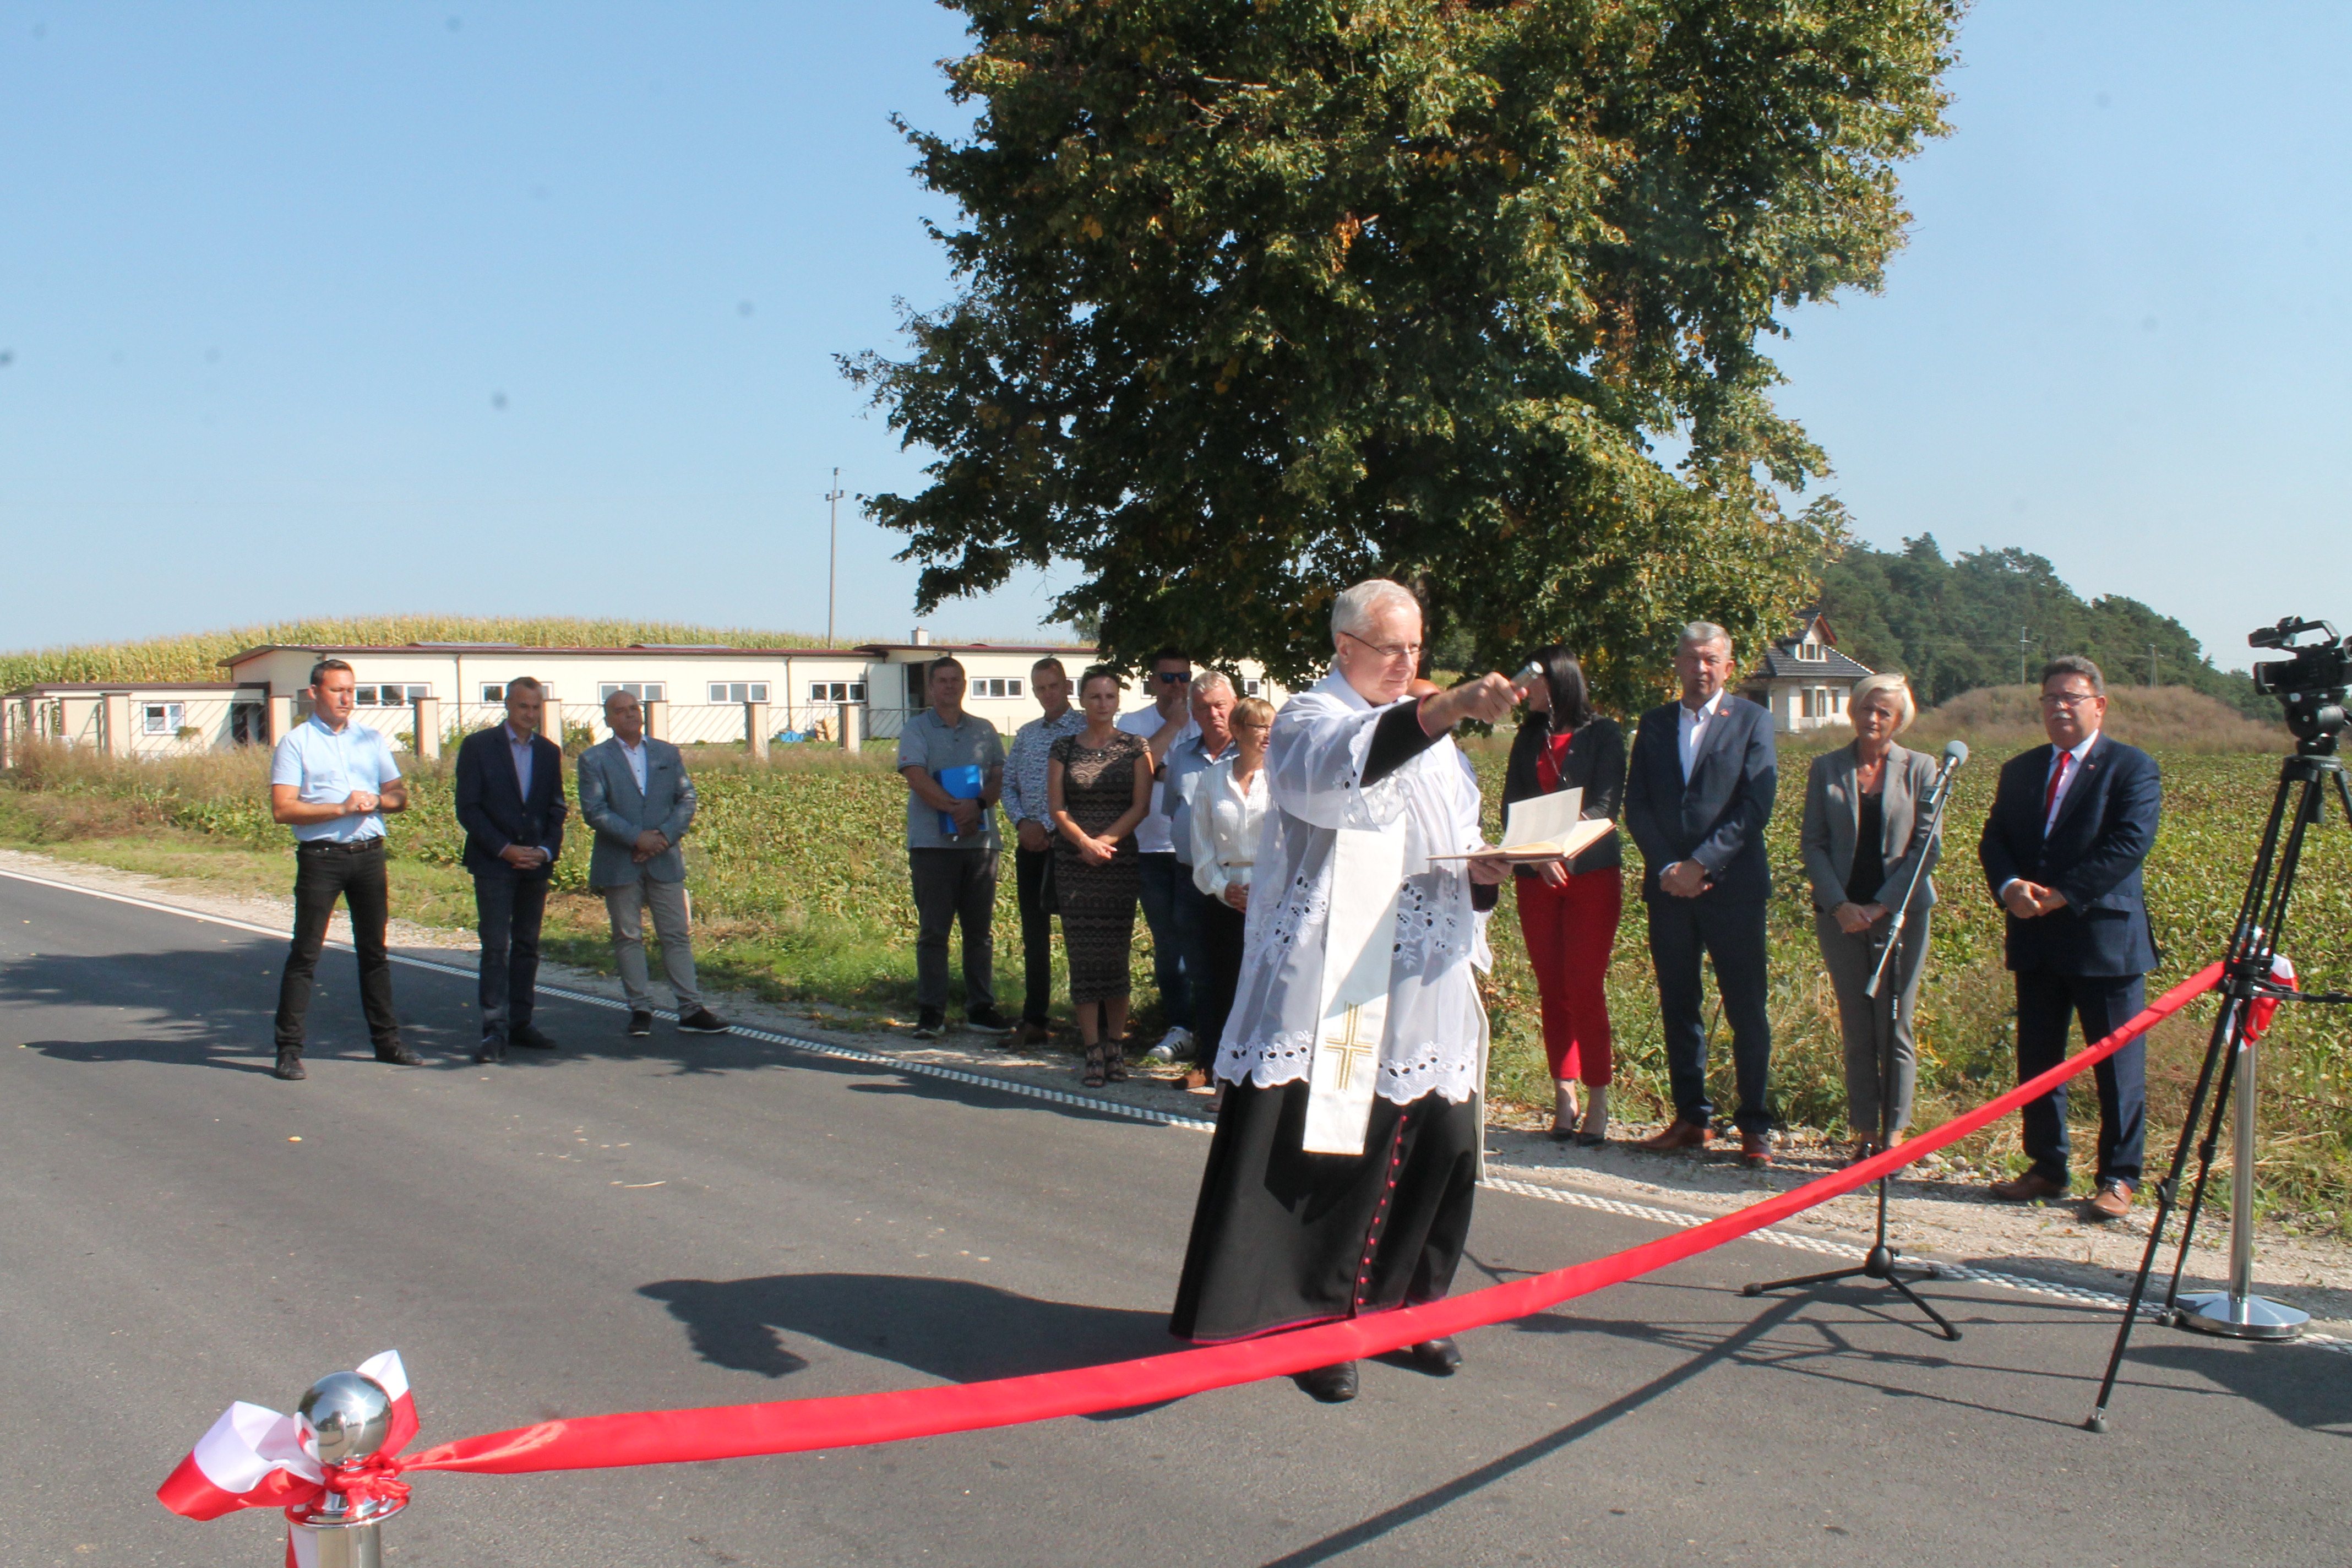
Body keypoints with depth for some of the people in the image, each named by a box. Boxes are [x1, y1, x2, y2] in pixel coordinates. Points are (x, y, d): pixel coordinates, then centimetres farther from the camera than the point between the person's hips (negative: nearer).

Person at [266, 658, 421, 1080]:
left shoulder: (372, 739, 13)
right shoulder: (296, 743, -1)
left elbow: (400, 796, 13)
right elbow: (282, 809, -10)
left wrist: (375, 800, -9)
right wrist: (342, 808, -17)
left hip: (369, 854, 4)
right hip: (321, 856, -4)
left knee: (374, 951, 11)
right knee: (305, 953, -4)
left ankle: (387, 1041, 18)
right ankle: (289, 1050, 0)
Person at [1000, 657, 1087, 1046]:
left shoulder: (1085, 729, -4)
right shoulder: (1026, 734, 16)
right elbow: (1008, 784, 15)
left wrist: (1047, 825, -14)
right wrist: (1022, 822, -2)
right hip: (1030, 844, 6)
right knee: (1034, 933, 8)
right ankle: (1035, 1017, 14)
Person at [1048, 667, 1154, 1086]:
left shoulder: (1135, 748, 5)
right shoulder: (1064, 749, 8)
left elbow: (1140, 806, -1)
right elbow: (1056, 807, 2)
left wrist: (1105, 840, -11)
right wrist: (1084, 842, -12)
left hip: (1122, 860, -1)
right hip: (1074, 862, 1)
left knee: (1115, 953, 0)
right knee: (1083, 954, -3)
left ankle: (1116, 1044, 9)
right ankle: (1093, 1051, -1)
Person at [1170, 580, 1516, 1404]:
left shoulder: (1432, 734, 21)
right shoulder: (1308, 720, -1)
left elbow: (1457, 852, 23)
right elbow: (1345, 762, -27)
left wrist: (1484, 867, -1)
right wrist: (1447, 709, -40)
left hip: (1422, 989, 6)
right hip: (1327, 990, -6)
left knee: (1441, 1143, 4)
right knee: (1322, 1151, -6)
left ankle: (1410, 1306, 21)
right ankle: (1314, 1317, 6)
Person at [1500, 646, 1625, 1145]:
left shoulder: (1603, 734, 2)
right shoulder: (1527, 739, 15)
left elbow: (1605, 803, -7)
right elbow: (1511, 808, 8)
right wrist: (1537, 856, -10)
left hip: (1592, 873, -4)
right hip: (1536, 877, 4)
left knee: (1585, 988, -9)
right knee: (1551, 990, 3)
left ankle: (1598, 1103, -3)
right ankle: (1564, 1097, 9)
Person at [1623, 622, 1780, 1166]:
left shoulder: (1752, 721, 3)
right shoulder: (1654, 724, 13)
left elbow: (1755, 805, -6)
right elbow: (1636, 805, 8)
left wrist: (1702, 864, -13)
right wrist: (1667, 866, -7)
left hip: (1733, 887, -3)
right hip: (1669, 889, 4)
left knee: (1747, 1011, -2)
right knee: (1678, 1008, 7)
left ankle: (1754, 1126, 6)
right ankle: (1690, 1119, 16)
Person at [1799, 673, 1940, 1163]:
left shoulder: (1919, 768, 2)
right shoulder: (1826, 768, 6)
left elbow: (1927, 846, -1)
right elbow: (1812, 842, 4)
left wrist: (1884, 905, -9)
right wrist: (1840, 905, -8)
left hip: (1901, 914, -1)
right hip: (1841, 915, 2)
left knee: (1895, 1029, 1)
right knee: (1856, 1031, 6)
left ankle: (1895, 1133, 9)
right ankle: (1864, 1133, 13)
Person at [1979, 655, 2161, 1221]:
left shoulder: (2132, 768, -2)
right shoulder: (2019, 771, 16)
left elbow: (2129, 844, -13)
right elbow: (1993, 839, 9)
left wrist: (2062, 893, -18)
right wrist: (2010, 887, -11)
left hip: (2105, 937, -5)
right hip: (2036, 940, 6)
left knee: (2118, 1064, 0)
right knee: (2037, 1059, 10)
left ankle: (2119, 1178, 9)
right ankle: (2047, 1168, 21)